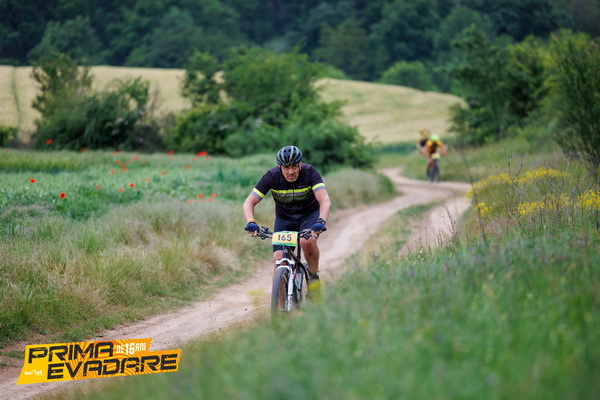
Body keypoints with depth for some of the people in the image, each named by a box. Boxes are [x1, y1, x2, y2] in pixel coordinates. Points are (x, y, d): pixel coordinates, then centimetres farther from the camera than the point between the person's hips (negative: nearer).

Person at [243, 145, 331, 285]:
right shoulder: (272, 176, -22)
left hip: (309, 214, -2)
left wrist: (321, 221, -53)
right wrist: (251, 222, -41)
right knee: (279, 260, -15)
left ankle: (313, 275, -8)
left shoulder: (309, 172, -24)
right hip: (284, 218, 2)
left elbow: (325, 201, -34)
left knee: (307, 241, -33)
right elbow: (249, 203, -21)